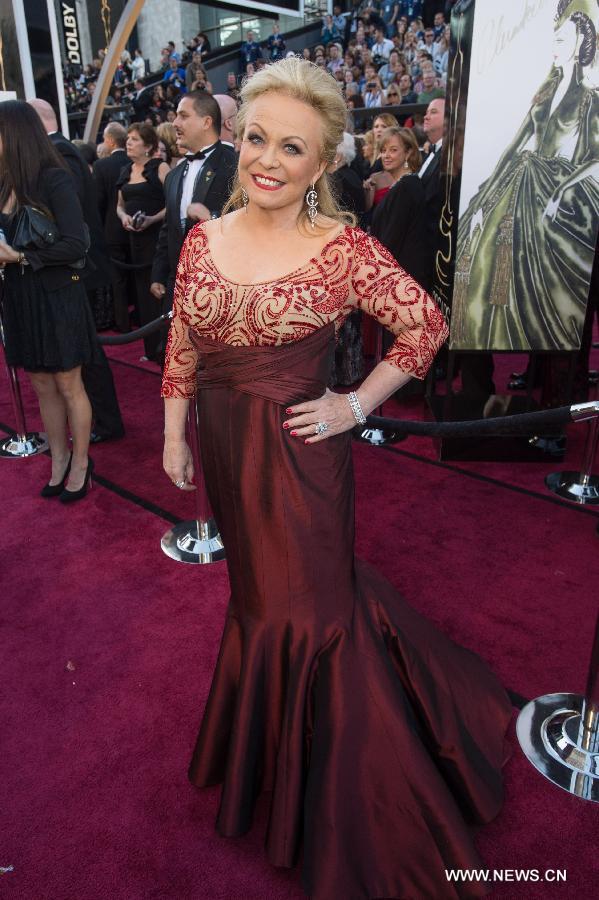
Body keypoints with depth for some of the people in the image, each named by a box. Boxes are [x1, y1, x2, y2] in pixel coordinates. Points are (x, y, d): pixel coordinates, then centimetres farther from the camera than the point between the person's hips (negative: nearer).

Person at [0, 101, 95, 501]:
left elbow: (76, 245, -19)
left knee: (68, 386, 6)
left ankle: (80, 463, 23)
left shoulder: (54, 179, -13)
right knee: (42, 386, 14)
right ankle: (59, 460, 30)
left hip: (56, 297, -6)